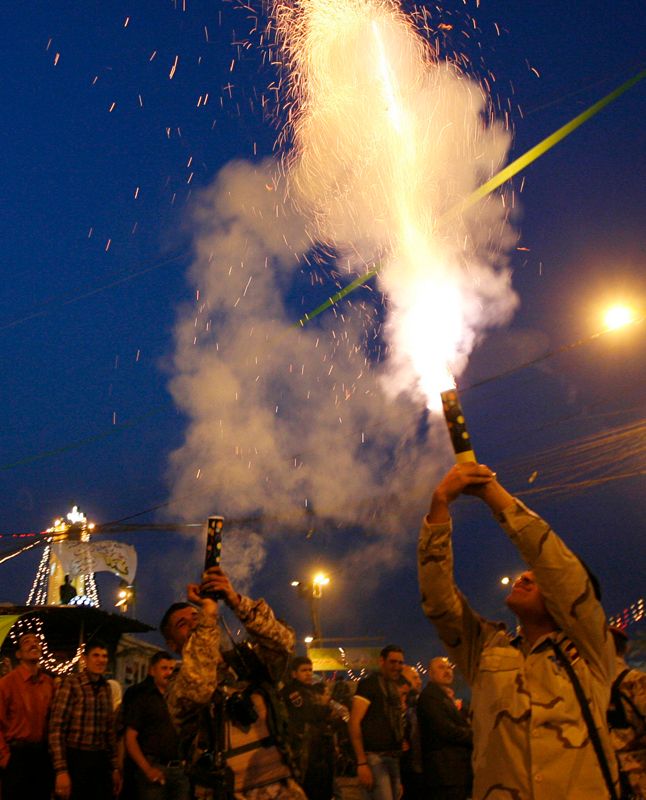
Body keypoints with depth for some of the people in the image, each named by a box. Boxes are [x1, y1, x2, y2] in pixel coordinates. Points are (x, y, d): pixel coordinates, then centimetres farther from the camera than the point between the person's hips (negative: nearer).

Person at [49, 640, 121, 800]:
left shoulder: (106, 687, 10)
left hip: (101, 761, 6)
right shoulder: (71, 683, -10)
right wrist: (61, 770, -17)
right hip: (76, 759, -6)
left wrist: (115, 767, 14)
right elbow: (56, 728, -13)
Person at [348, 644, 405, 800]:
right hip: (374, 757, -8)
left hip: (393, 758, 8)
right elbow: (354, 723, -15)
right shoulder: (370, 683, -9)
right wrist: (361, 763, -20)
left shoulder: (394, 688, 14)